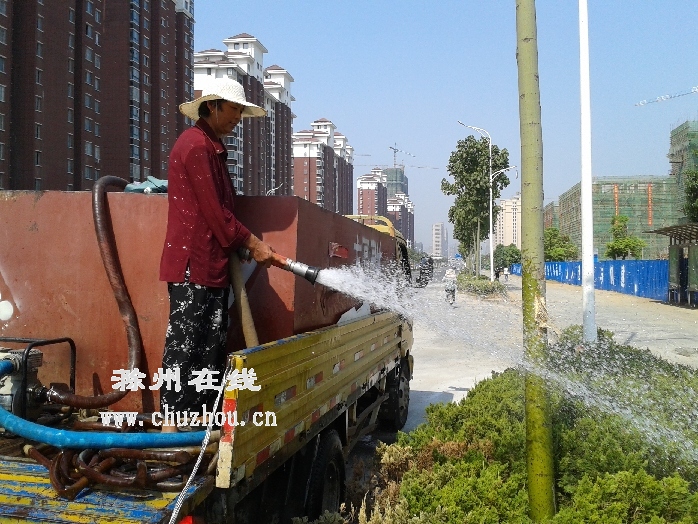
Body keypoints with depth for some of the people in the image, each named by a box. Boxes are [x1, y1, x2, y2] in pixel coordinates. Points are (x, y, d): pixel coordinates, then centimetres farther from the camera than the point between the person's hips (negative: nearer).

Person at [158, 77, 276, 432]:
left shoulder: (212, 147, 21)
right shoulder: (196, 144, -11)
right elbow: (214, 210, -15)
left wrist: (242, 246, 15)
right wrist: (252, 243, -8)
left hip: (212, 264, 10)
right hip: (192, 263, -10)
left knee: (212, 345, 11)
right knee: (184, 343, -5)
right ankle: (170, 422, 2)